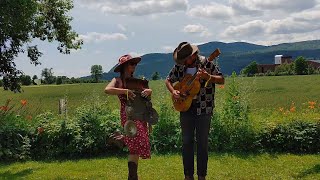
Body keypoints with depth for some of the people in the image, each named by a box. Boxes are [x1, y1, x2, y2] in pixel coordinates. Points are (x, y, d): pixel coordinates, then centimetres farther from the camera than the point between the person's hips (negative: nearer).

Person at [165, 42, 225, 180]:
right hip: (185, 108, 3)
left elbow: (221, 80, -6)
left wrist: (208, 77, -25)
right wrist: (173, 91, -6)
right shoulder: (179, 66, 1)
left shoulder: (206, 63, -8)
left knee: (202, 142, 4)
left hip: (203, 109, -3)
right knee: (186, 141, 7)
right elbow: (168, 80, 14)